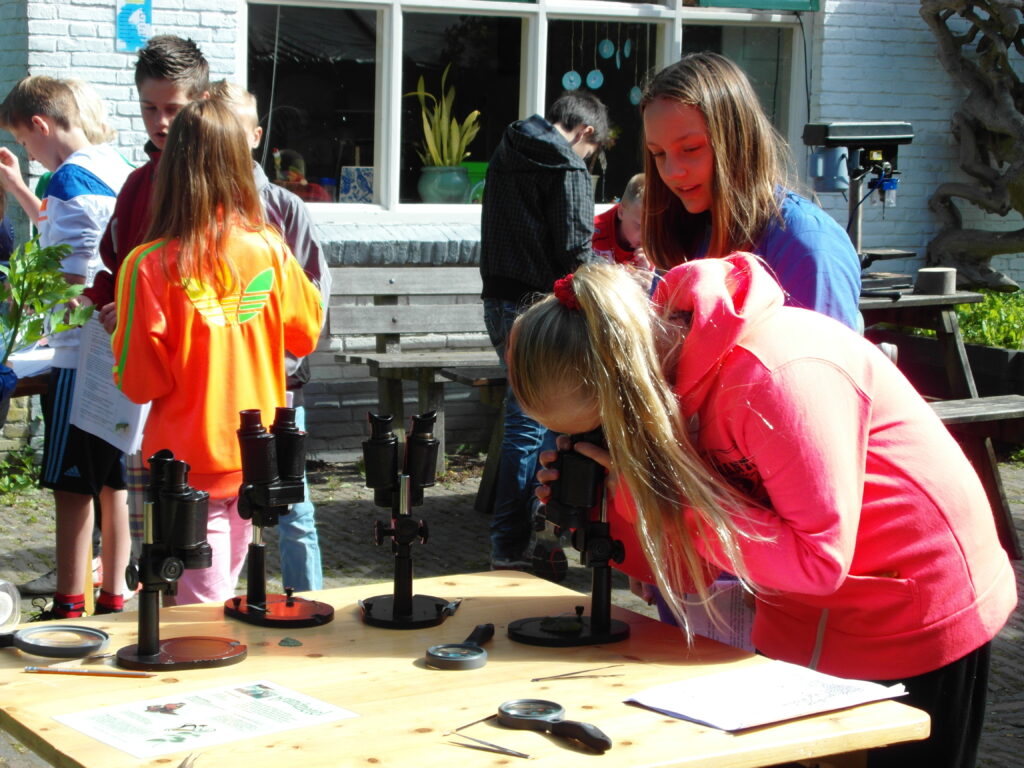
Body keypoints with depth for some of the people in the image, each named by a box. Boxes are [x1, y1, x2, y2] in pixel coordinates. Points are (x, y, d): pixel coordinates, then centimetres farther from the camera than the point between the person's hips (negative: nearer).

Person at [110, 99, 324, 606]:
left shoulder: (150, 265, -18)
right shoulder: (270, 250, -7)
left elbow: (140, 382, -13)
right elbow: (305, 335, 9)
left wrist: (122, 334, 4)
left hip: (189, 464, -4)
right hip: (256, 456, 4)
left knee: (205, 611, 5)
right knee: (224, 590, 20)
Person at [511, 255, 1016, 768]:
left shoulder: (776, 375, -31)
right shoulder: (664, 367, -7)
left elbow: (818, 562, -29)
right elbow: (697, 568, -3)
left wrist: (673, 498, -28)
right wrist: (602, 509, -17)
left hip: (915, 620, -7)